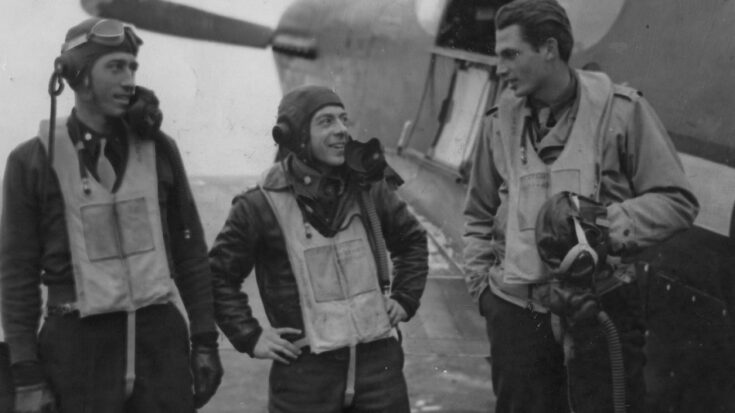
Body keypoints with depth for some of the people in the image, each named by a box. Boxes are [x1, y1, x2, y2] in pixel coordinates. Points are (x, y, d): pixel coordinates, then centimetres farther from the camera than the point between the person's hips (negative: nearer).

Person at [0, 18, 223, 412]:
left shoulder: (158, 149, 7)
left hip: (161, 337, 3)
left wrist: (205, 341, 7)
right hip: (78, 345, -2)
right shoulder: (33, 161, -1)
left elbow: (190, 250, 11)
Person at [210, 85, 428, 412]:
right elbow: (219, 276, 2)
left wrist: (404, 299, 12)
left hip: (379, 360, 3)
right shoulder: (262, 205, -6)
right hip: (305, 371, -3)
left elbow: (412, 241, 22)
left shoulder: (370, 189, 6)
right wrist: (250, 337, -2)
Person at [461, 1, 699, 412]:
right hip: (515, 311, 4)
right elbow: (479, 215, 22)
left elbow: (678, 201, -2)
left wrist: (607, 225, -14)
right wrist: (480, 280, 10)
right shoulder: (501, 119, 10)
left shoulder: (620, 108, -3)